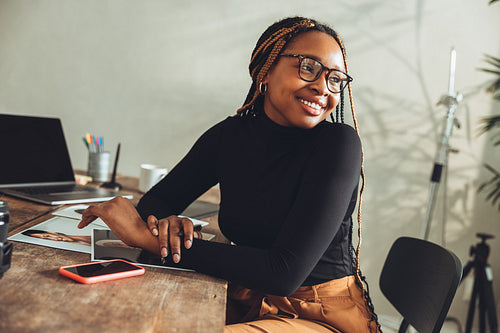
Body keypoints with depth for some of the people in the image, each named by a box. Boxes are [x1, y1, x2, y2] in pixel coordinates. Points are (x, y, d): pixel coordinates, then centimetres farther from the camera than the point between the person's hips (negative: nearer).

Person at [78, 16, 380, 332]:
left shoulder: (339, 143, -18)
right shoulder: (229, 136, -1)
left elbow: (285, 273, -25)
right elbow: (157, 198, 7)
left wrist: (150, 237, -25)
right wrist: (166, 223, -20)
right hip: (245, 305, 5)